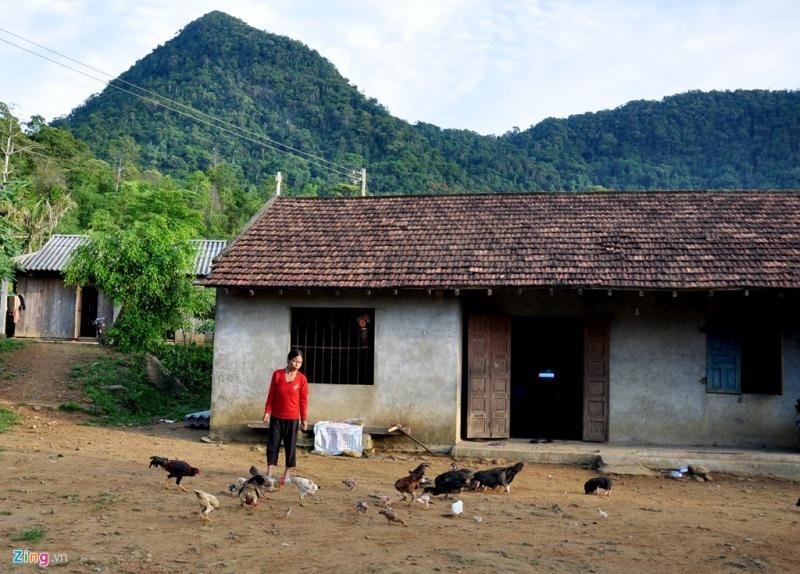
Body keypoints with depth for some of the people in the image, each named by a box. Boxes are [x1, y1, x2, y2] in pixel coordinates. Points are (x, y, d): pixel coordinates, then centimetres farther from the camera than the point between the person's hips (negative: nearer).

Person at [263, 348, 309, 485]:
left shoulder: (302, 379, -5)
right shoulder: (277, 374, -3)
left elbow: (303, 400, -1)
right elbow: (271, 395, 2)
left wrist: (304, 419, -1)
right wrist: (267, 411, -2)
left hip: (292, 418, -1)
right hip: (276, 417, 1)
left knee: (290, 445, 7)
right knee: (272, 444, 2)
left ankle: (287, 473, 21)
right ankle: (269, 473, 7)